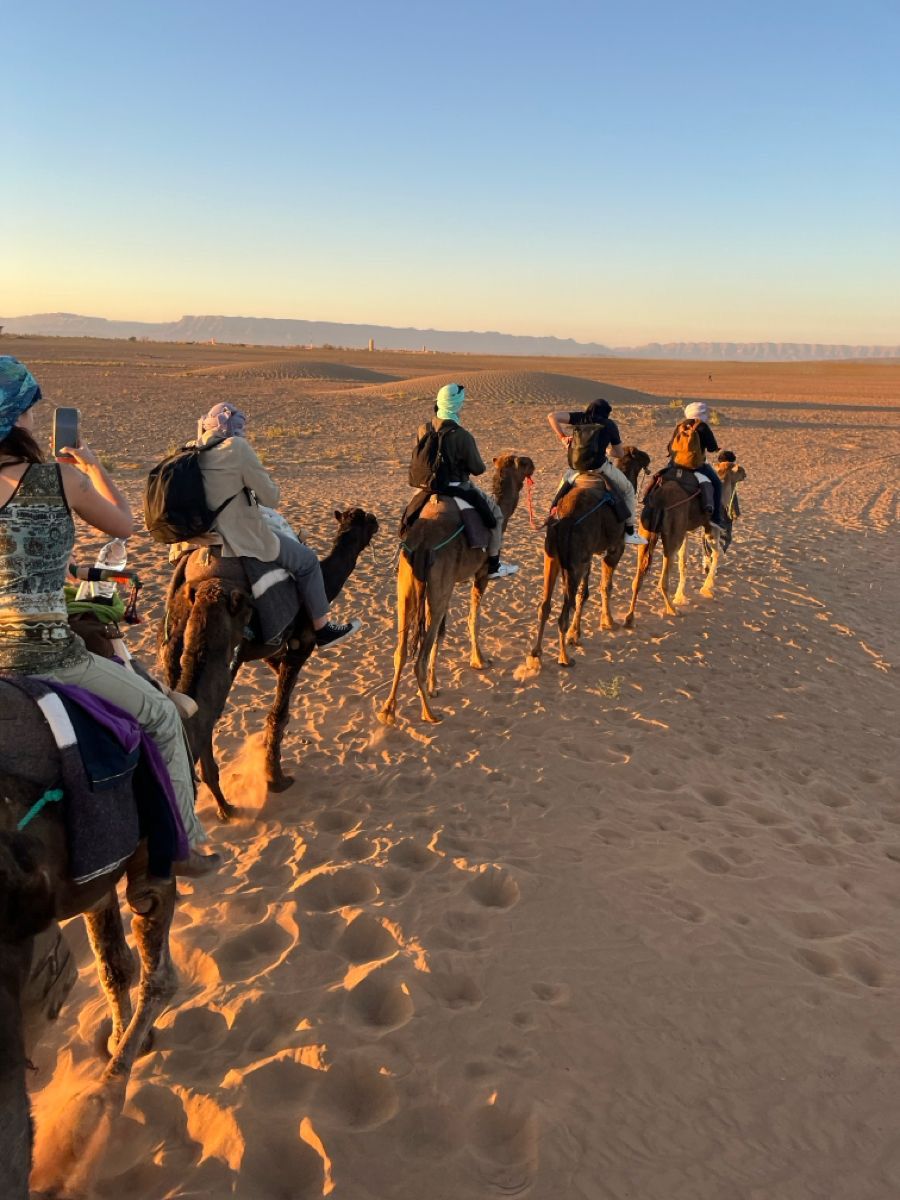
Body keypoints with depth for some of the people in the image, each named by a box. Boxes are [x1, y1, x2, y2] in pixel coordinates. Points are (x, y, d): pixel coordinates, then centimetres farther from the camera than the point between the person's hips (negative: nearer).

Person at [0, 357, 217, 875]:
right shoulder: (62, 477, -9)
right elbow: (124, 525, 8)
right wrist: (95, 467, 22)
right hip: (46, 653, -5)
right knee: (162, 716, 13)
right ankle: (184, 844, 20)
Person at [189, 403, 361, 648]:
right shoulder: (237, 447, -16)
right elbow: (270, 497, -13)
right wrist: (263, 475, 6)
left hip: (210, 533, 8)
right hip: (245, 540, -8)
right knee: (307, 561, 11)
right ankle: (322, 629, 17)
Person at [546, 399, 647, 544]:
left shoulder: (580, 418, 9)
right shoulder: (609, 425, 5)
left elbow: (552, 416, 1)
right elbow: (620, 453, 10)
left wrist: (562, 436, 8)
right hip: (600, 466, -2)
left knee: (564, 482, 35)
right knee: (628, 490, 18)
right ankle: (629, 532, 15)